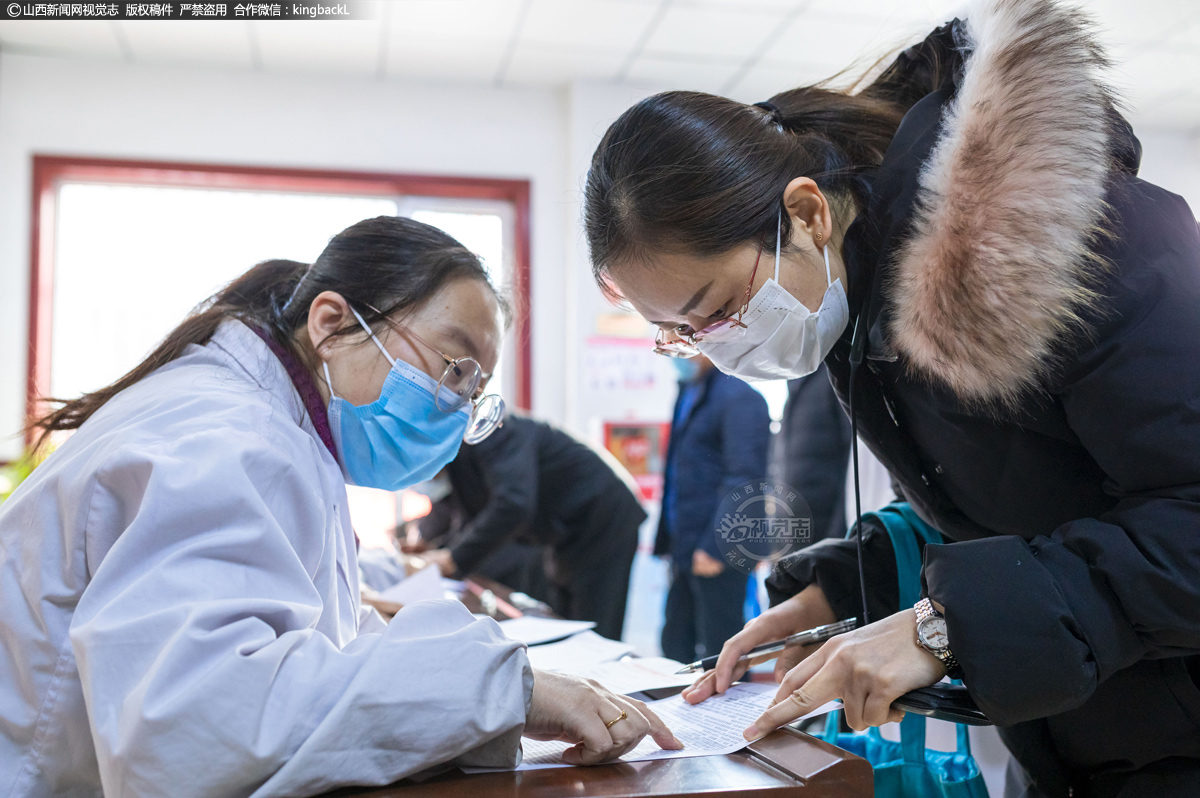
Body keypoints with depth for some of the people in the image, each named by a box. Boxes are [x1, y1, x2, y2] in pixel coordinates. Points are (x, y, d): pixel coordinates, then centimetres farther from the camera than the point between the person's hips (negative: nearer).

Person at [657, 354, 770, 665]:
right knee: (677, 648, 17)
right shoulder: (689, 391, 14)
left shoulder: (738, 397, -15)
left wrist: (715, 547, -21)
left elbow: (744, 478, -20)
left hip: (719, 551, -9)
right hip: (686, 551, 9)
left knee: (719, 654, 1)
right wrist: (667, 540, 17)